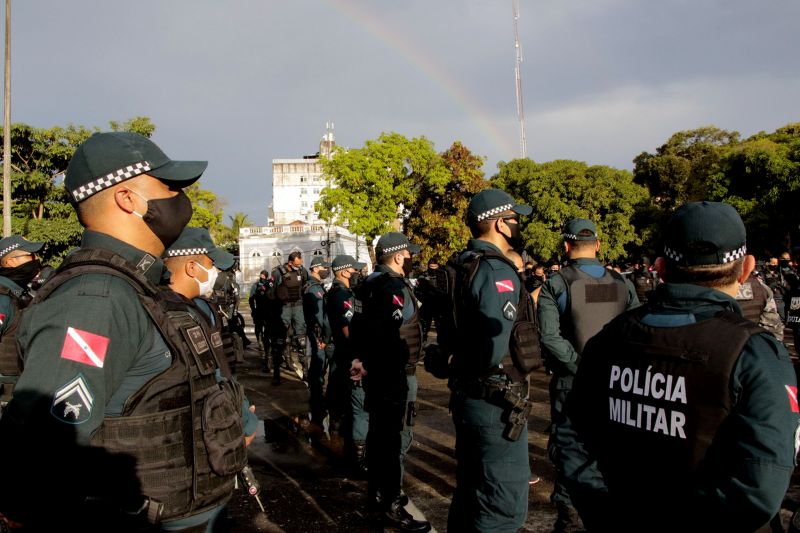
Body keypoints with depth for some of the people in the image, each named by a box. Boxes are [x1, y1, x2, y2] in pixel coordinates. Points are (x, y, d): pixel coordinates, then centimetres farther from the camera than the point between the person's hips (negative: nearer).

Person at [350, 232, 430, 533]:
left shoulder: (371, 284, 10)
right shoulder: (395, 287, -20)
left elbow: (359, 326, 12)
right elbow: (383, 332, -30)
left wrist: (364, 359, 9)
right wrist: (370, 366, -18)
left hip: (377, 371, 10)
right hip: (395, 373, -10)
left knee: (379, 431, 19)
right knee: (397, 437, -3)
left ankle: (377, 490, 33)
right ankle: (391, 507, 3)